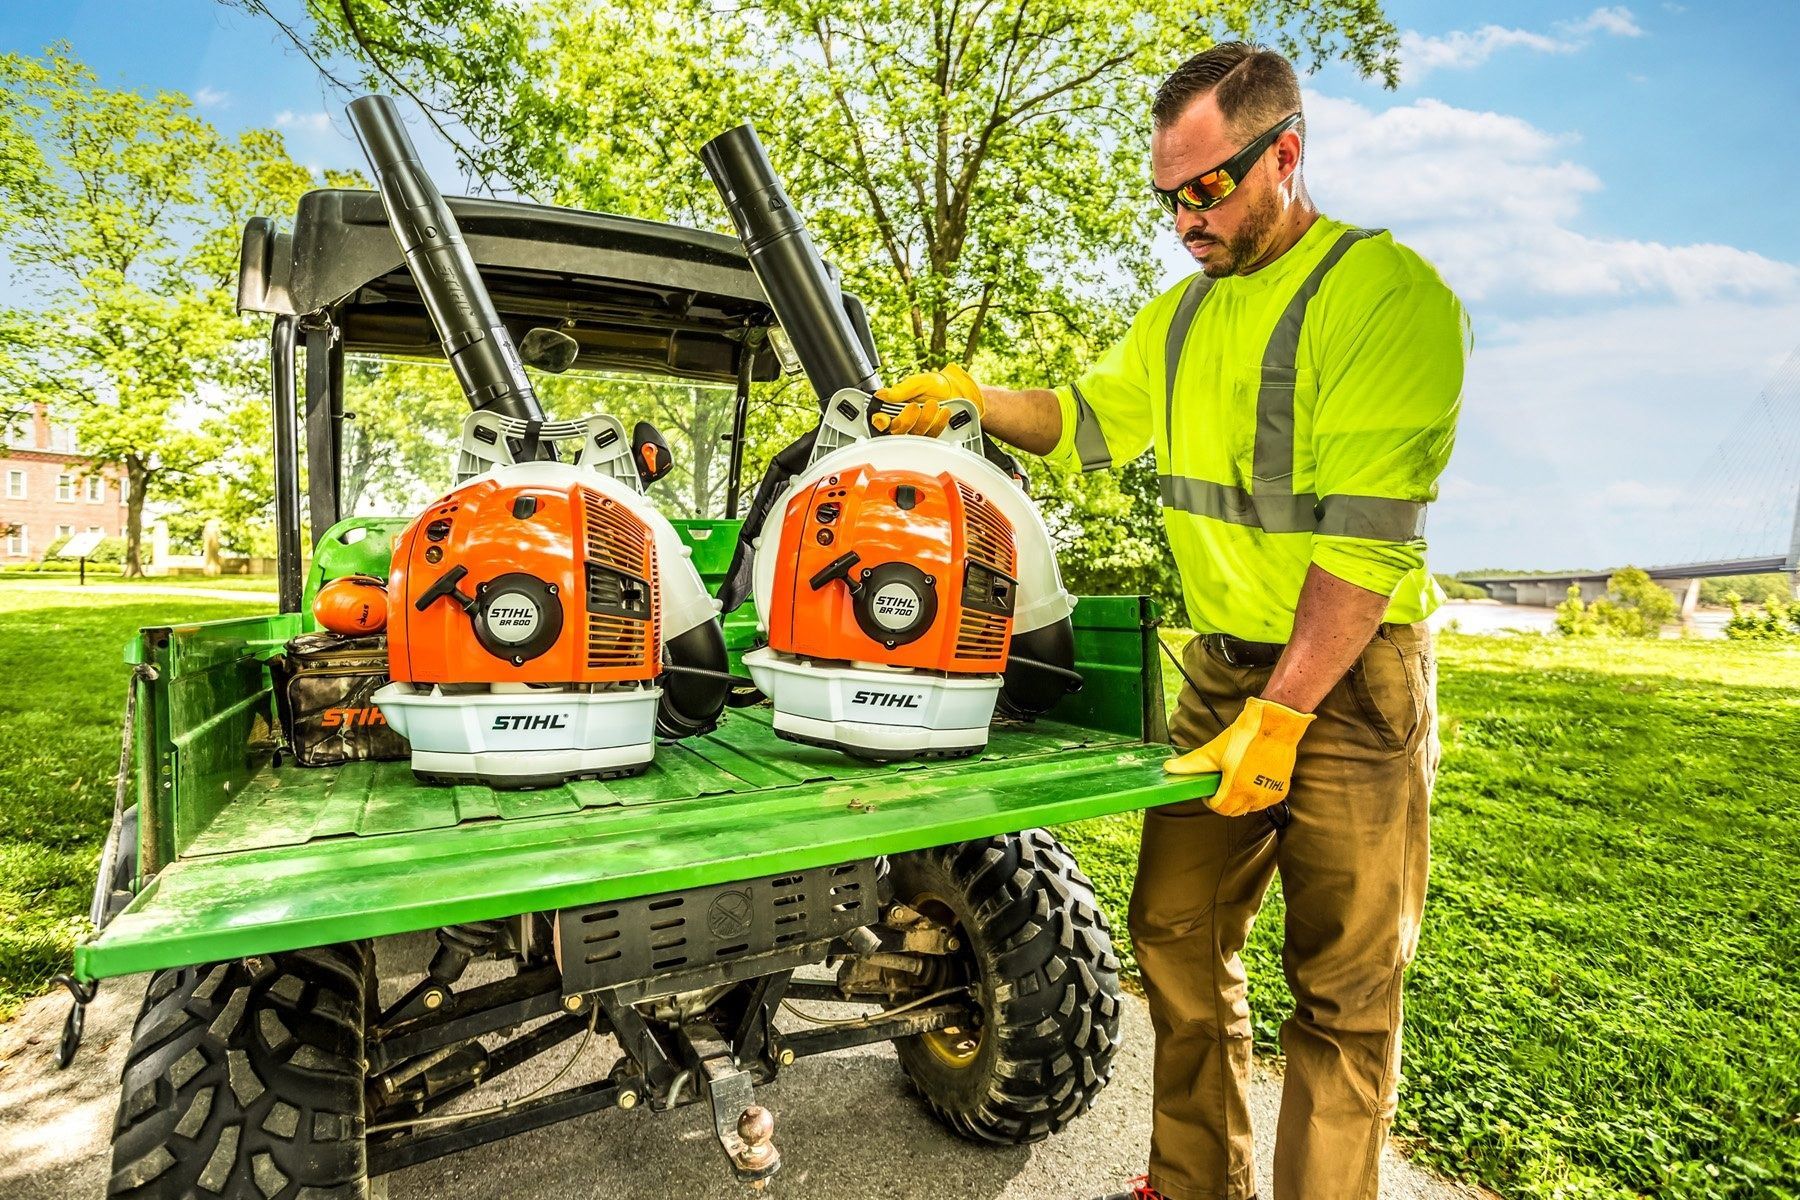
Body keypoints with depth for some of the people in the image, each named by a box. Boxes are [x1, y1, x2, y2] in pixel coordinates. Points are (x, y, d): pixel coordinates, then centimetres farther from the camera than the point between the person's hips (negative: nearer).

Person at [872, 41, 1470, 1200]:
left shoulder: (1389, 294, -13)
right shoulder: (1185, 311, 11)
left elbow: (1369, 540, -20)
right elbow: (1089, 418, 22)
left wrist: (1277, 717, -21)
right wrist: (971, 396, 6)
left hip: (1351, 677, -6)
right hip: (1223, 663, 7)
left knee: (1342, 987, 4)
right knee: (1176, 933, 11)